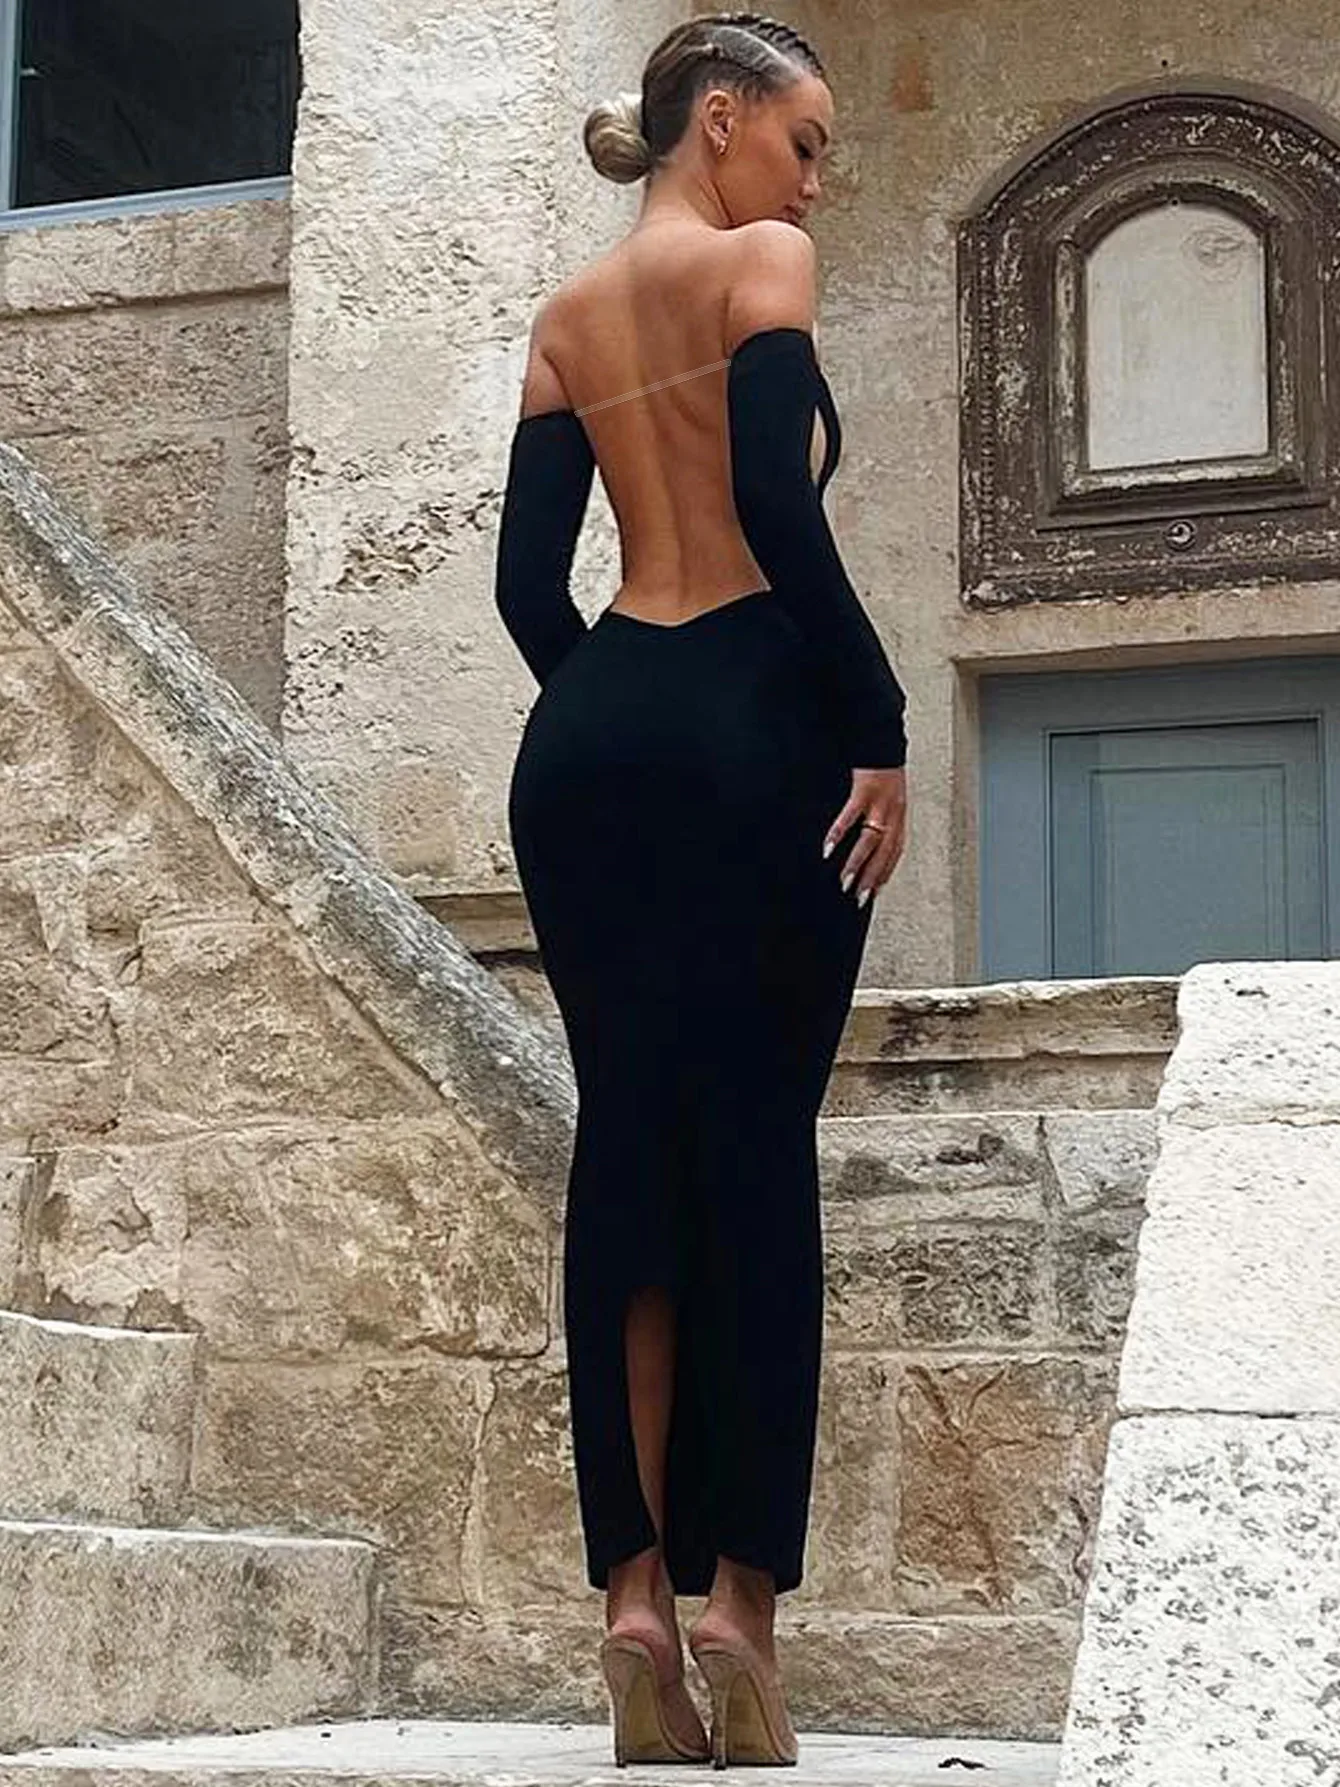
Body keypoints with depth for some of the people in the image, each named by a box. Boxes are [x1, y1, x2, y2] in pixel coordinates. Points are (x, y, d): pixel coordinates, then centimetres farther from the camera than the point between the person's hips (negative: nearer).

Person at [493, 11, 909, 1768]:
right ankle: (738, 1591, -5)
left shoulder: (565, 319, 18)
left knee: (625, 1139, 3)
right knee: (757, 1143, -3)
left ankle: (635, 1590, -2)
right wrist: (880, 730, -12)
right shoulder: (759, 264, 0)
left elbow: (529, 581, 12)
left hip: (583, 735, 6)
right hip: (750, 726, -6)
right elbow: (783, 514, -13)